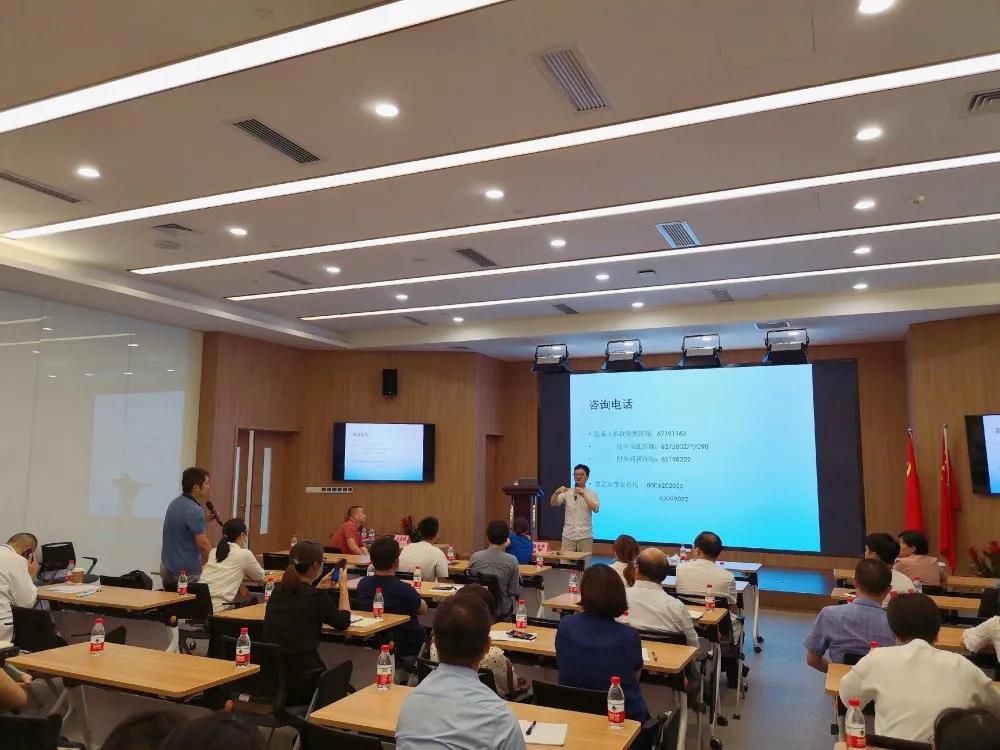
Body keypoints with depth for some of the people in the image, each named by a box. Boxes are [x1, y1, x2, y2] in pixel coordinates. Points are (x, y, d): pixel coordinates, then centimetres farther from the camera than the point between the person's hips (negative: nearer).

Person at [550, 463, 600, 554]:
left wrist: (583, 495, -23)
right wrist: (557, 492, -24)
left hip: (585, 536, -1)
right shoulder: (567, 493, 6)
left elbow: (596, 509, -13)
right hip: (568, 536, 1)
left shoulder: (591, 494, 2)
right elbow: (553, 503, -4)